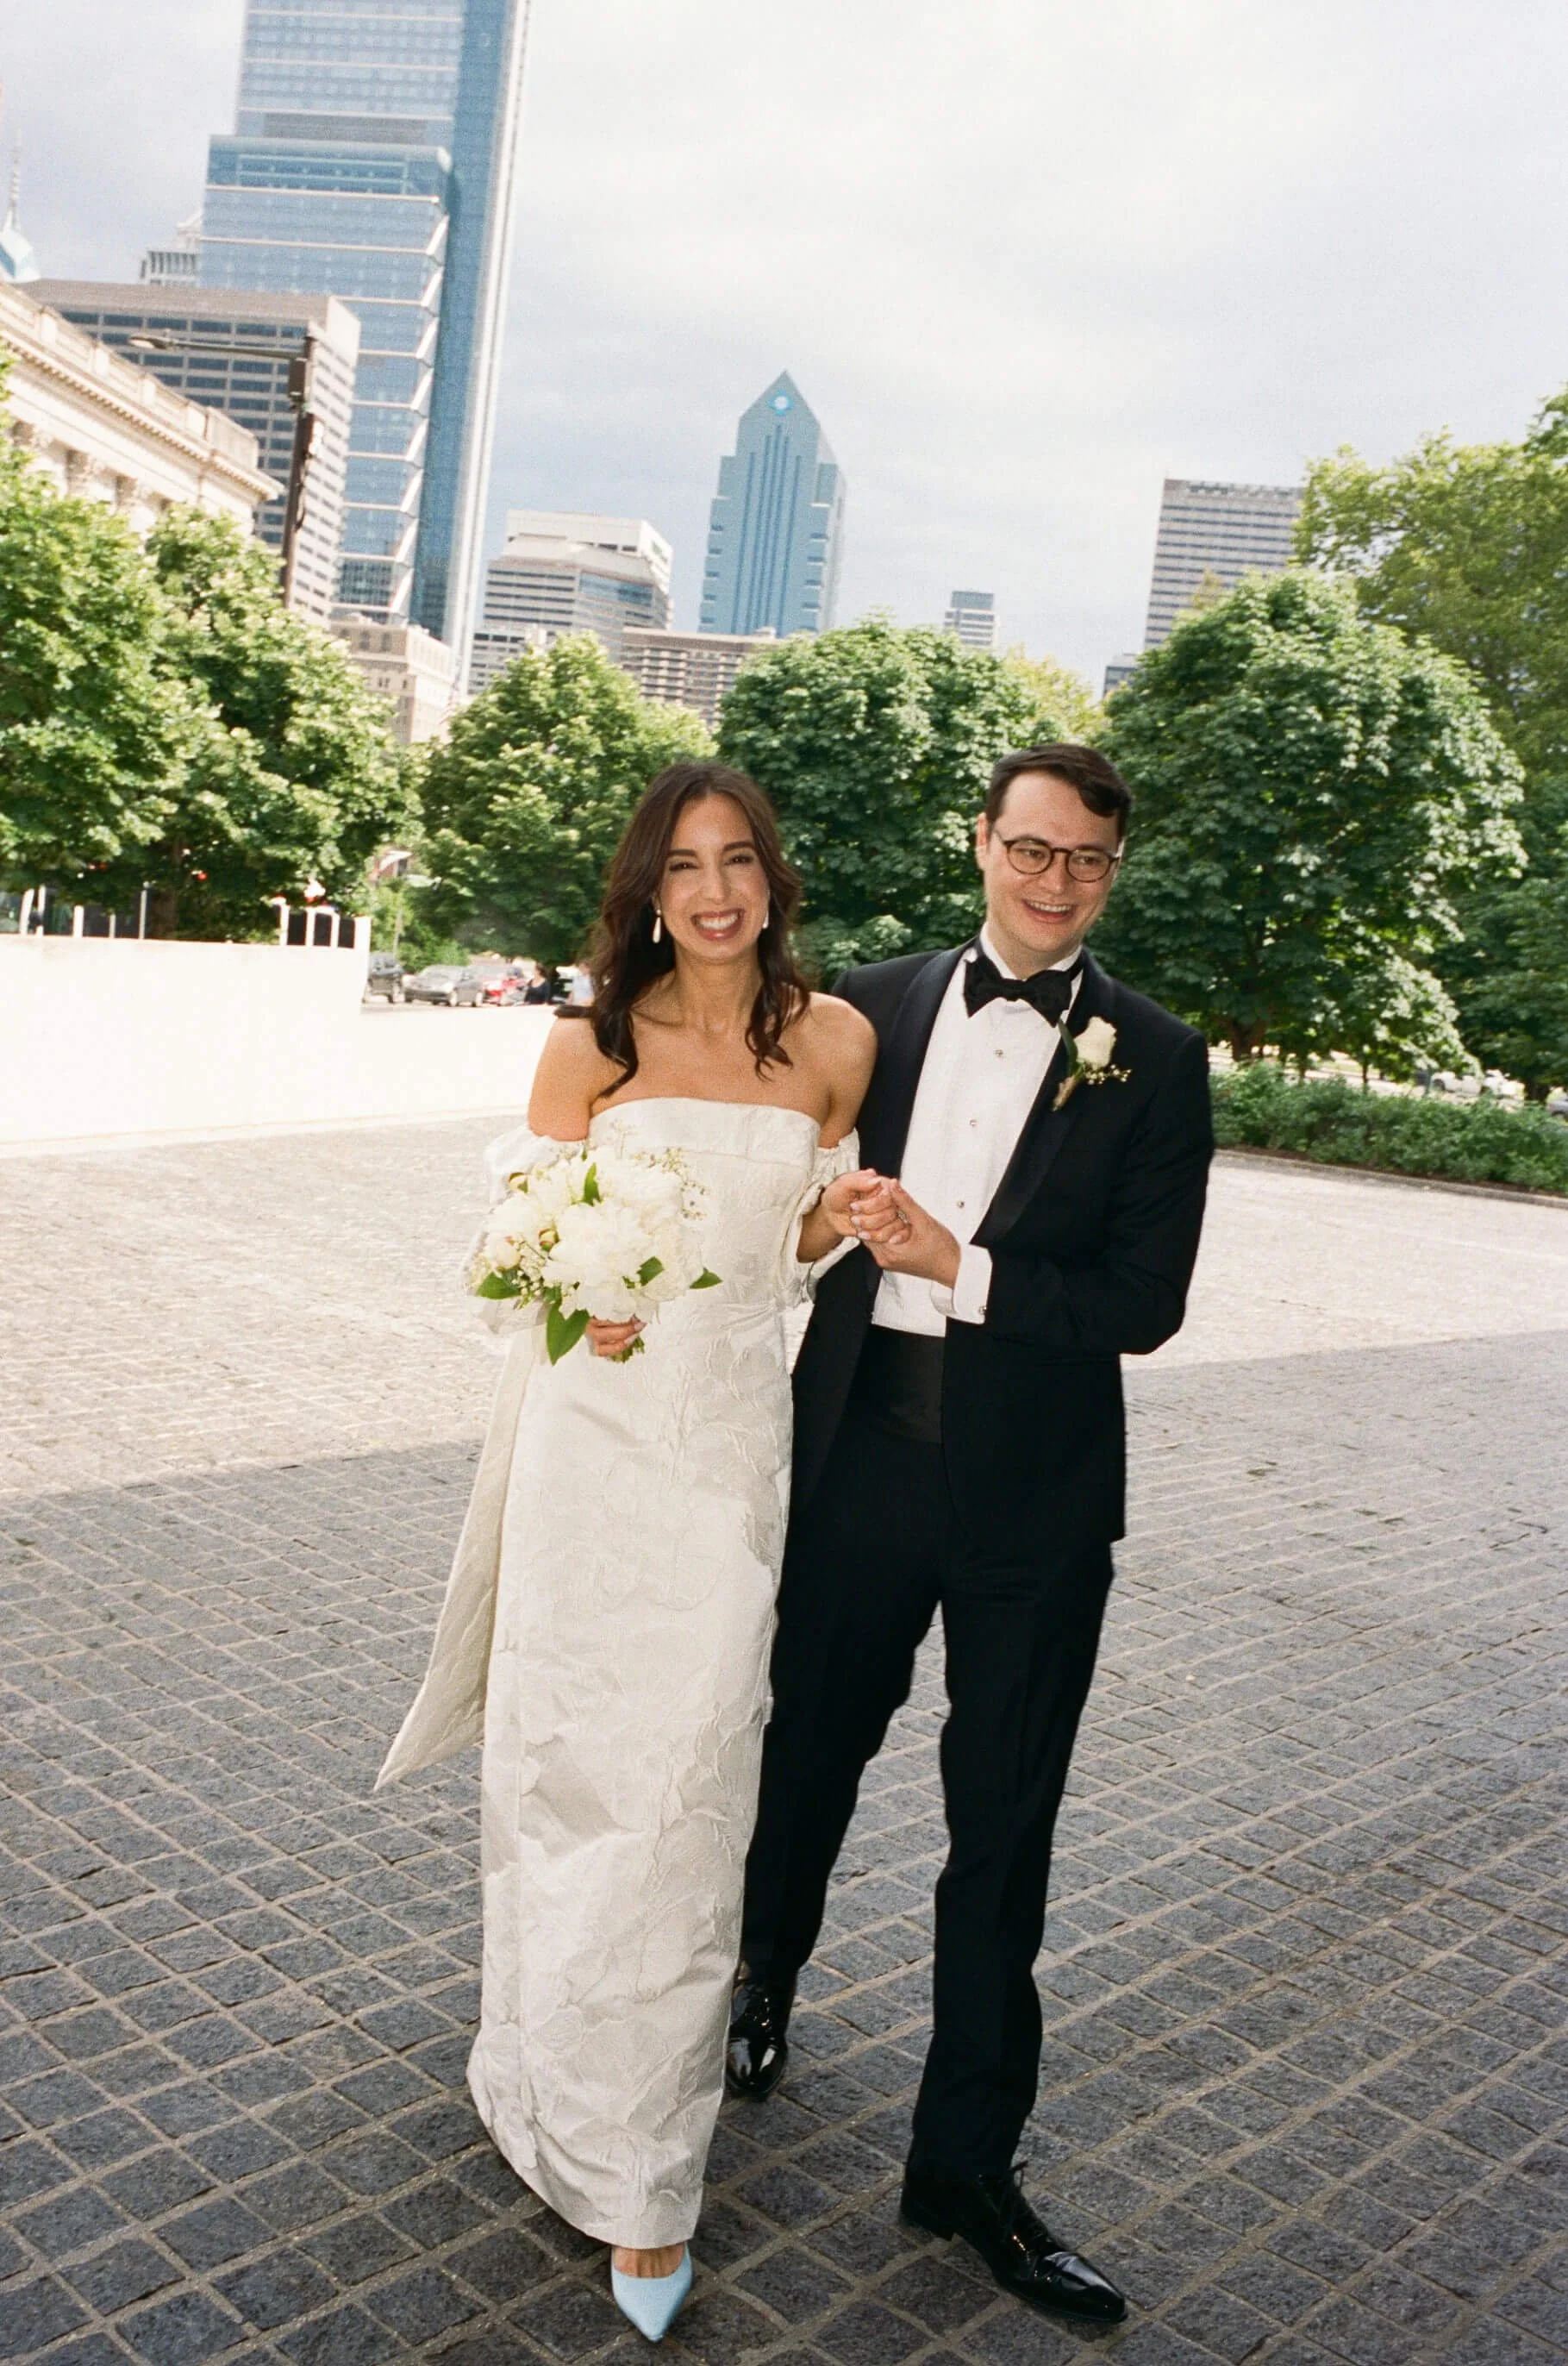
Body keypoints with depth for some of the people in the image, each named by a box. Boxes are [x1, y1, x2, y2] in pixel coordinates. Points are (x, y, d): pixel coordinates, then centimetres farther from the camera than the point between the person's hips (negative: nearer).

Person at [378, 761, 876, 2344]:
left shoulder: (831, 1041, 3)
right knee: (571, 1754, 8)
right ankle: (570, 2079, 33)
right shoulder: (592, 1042, -1)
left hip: (730, 1439, 1)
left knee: (688, 1782, 3)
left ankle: (644, 2173, 19)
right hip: (591, 1428, 0)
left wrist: (841, 1221, -9)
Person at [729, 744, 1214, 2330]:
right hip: (860, 1454, 2)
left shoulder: (1155, 1062, -4)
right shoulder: (867, 1007, 2)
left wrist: (958, 1265, -18)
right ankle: (764, 1978, 51)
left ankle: (966, 2158, 26)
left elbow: (1143, 1302, -9)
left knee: (1002, 1832, 8)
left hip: (1034, 1490, -1)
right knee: (811, 1744, 21)